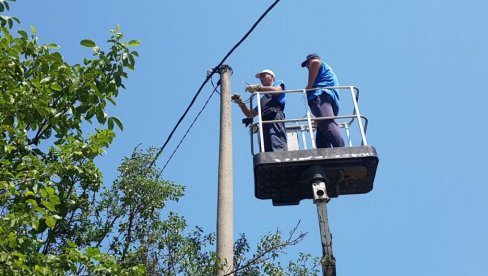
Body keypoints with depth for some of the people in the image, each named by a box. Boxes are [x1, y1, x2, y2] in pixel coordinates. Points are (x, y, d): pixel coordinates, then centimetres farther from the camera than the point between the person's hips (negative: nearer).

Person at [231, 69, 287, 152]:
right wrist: (240, 103, 18)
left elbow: (276, 90, -4)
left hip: (275, 116, -6)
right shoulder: (263, 99, 38)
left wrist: (258, 87, -3)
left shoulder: (279, 83, 23)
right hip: (264, 122, 6)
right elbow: (250, 114, 31)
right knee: (267, 150, -12)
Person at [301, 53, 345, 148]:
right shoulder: (329, 72, 43)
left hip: (321, 96, -9)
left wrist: (309, 86, -7)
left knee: (328, 124, -28)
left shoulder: (321, 64, 19)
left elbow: (315, 62, -9)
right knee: (321, 138, -1)